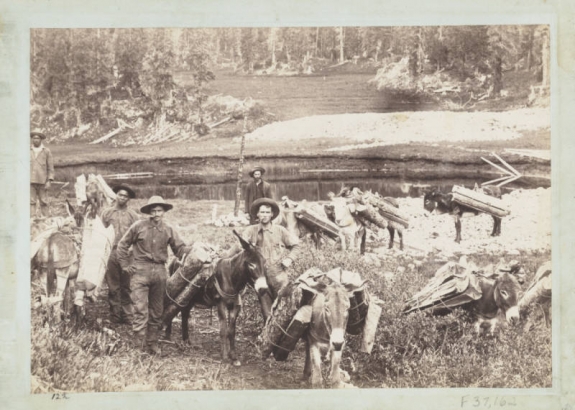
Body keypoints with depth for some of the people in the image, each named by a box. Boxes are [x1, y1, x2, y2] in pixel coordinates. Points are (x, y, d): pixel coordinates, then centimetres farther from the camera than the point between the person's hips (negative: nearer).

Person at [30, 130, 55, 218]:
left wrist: (49, 181, -6)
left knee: (43, 202, 1)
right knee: (31, 201, -3)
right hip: (30, 181, 1)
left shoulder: (47, 151, 5)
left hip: (42, 181, -1)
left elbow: (50, 168, 3)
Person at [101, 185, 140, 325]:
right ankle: (115, 315, 9)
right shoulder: (107, 213, 9)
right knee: (113, 287, 3)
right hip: (111, 254, 1)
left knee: (126, 287, 3)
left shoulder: (133, 215, 6)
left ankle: (127, 315, 7)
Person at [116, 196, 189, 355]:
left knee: (157, 310, 10)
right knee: (140, 308, -10)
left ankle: (152, 342, 21)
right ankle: (140, 342, -8)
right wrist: (126, 266, 1)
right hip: (141, 270, -4)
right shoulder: (139, 226, -3)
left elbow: (179, 249, 6)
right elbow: (122, 245, 5)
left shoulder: (168, 230, 6)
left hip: (160, 272, 4)